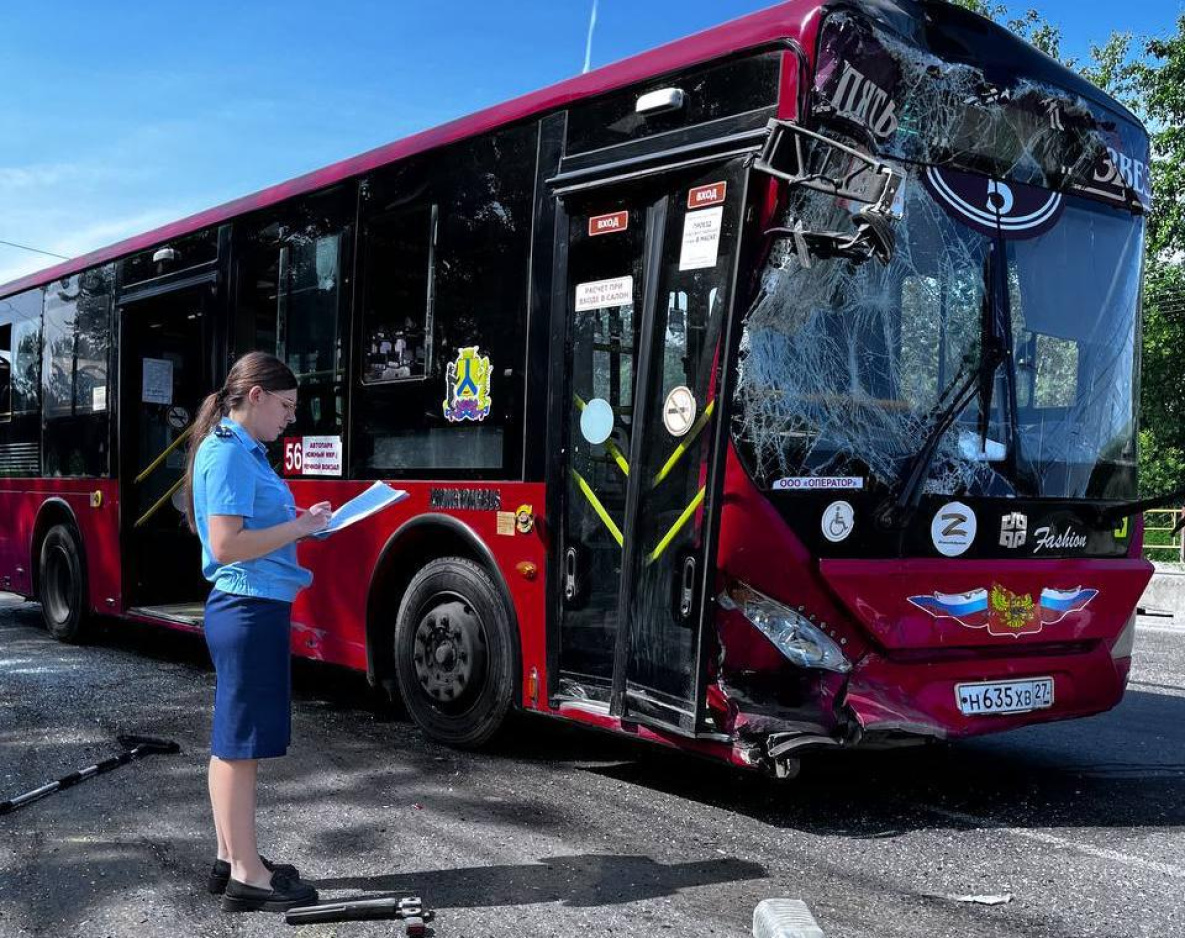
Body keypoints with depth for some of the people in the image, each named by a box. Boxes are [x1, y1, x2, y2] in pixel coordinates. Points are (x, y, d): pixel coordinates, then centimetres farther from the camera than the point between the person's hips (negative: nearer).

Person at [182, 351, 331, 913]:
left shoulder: (242, 450, 14)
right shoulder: (229, 454, -16)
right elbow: (226, 545, -22)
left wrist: (298, 523, 8)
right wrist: (299, 528, -15)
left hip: (249, 608, 10)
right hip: (250, 609, -10)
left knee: (232, 739, 15)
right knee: (241, 742, -2)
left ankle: (232, 858, 26)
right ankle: (247, 876, 6)